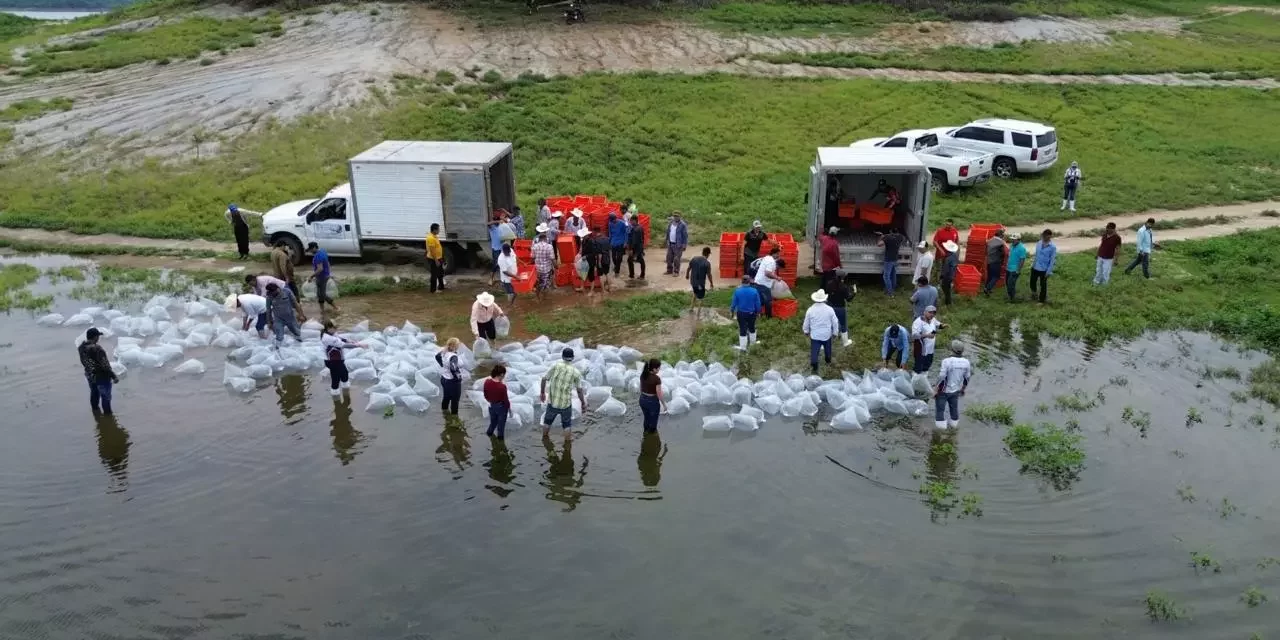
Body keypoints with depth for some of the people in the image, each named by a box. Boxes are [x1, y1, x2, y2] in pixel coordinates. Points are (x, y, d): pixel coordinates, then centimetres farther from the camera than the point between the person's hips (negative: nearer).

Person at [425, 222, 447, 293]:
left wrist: (440, 258, 22)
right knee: (434, 275, -1)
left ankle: (441, 287, 32)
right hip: (433, 260, -10)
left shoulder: (435, 236, 9)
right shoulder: (431, 238, -23)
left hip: (438, 258, 10)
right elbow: (432, 250, -25)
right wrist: (436, 260, -24)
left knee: (441, 273, 20)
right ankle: (433, 290, 7)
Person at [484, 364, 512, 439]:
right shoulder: (502, 386, -32)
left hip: (491, 405, 5)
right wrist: (509, 409, -4)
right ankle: (500, 436, 39)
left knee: (493, 420, 30)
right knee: (501, 422, 21)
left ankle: (489, 432, 50)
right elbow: (505, 399, -21)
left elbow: (486, 395, 0)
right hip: (501, 407, -5)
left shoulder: (487, 382, -16)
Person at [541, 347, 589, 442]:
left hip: (552, 402, 1)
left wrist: (542, 393, 10)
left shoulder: (556, 366, -9)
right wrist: (583, 404, 7)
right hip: (566, 404, -1)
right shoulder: (576, 372, -9)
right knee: (566, 425, 20)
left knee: (547, 421, 25)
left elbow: (544, 379, -5)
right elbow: (579, 390, -5)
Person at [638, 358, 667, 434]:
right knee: (653, 421, 14)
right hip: (653, 401, -7)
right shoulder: (656, 378, -25)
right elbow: (659, 394, -20)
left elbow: (641, 389, 7)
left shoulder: (643, 375, -5)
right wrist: (664, 405, -7)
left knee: (646, 419, 26)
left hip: (642, 400, 7)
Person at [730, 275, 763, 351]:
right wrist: (758, 311, 12)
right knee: (751, 328, 22)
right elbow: (758, 303, -6)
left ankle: (743, 347, 10)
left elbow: (734, 302, -7)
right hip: (751, 313, 1)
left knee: (742, 330, 7)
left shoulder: (737, 291, -15)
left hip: (741, 313, -1)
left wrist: (732, 310, 11)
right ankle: (753, 343, 38)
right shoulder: (754, 291, -14)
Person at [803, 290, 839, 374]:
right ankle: (828, 360, 50)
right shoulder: (829, 309, -15)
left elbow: (806, 323, -2)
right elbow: (835, 322, -7)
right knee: (827, 348, 27)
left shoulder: (810, 310, -14)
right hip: (827, 334, 1)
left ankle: (814, 368, 4)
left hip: (815, 335, -1)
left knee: (814, 351, 5)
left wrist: (806, 331, 16)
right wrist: (834, 332, 9)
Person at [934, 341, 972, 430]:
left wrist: (937, 390, -12)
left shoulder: (947, 361, -26)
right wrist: (963, 389, 19)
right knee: (954, 408, 23)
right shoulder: (966, 362, -8)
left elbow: (941, 377, -23)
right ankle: (954, 424, 39)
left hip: (944, 391, -5)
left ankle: (940, 426, 13)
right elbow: (967, 378, 3)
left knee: (940, 409, 8)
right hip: (956, 391, 6)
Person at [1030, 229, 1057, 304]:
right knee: (1032, 282, 16)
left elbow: (1052, 260, -13)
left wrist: (1049, 271, -14)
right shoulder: (1038, 244, -1)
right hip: (1035, 267, 5)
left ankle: (1041, 301, 22)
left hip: (1044, 269, -5)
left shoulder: (1052, 247, -16)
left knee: (1043, 285, 8)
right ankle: (1033, 293, 44)